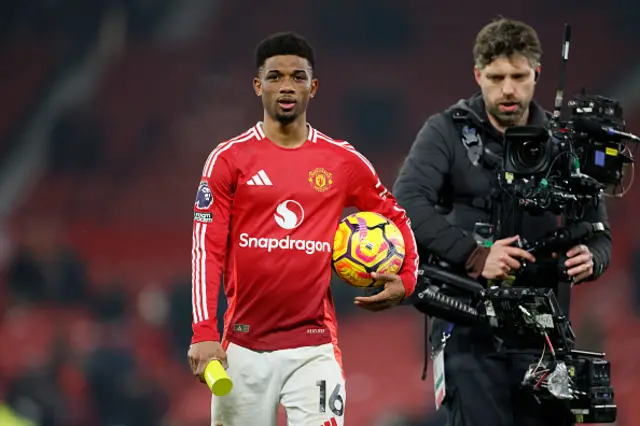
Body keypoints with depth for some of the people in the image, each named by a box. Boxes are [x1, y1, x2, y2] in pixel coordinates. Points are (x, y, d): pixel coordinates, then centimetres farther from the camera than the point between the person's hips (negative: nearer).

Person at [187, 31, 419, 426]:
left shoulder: (343, 162, 6)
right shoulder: (229, 158, 1)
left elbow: (395, 217, 21)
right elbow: (208, 249, -3)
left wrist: (405, 281, 3)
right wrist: (204, 333, -12)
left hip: (314, 346, 0)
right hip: (244, 345, 0)